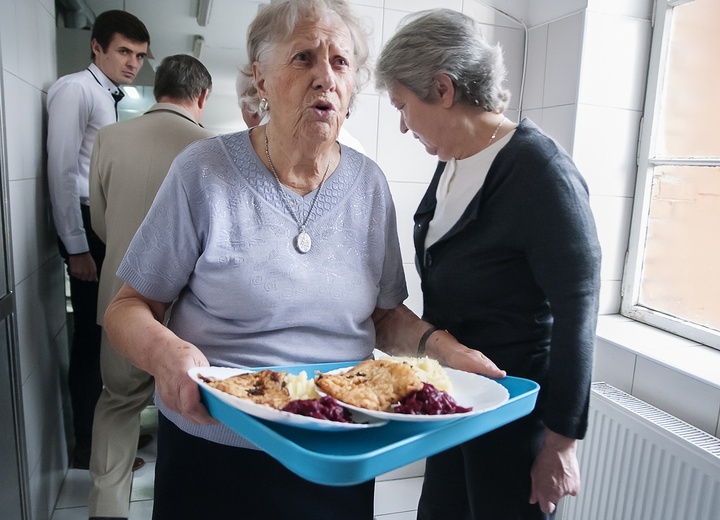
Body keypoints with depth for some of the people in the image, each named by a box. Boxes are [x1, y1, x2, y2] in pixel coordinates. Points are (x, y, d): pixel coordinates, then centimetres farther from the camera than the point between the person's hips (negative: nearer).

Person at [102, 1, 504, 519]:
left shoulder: (369, 183, -2)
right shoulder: (204, 171, -13)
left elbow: (384, 314, 6)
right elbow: (128, 306, -7)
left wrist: (439, 343, -13)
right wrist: (166, 351, -28)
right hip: (216, 451, -2)